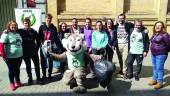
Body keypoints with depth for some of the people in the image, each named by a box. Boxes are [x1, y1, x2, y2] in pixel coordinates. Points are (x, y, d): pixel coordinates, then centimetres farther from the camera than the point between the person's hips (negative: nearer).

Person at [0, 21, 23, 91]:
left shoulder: (18, 34, 10)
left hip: (19, 55, 6)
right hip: (10, 57, -6)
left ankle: (17, 82, 34)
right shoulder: (6, 34, -11)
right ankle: (12, 84, 25)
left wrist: (21, 52, 19)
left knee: (17, 69, 17)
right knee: (11, 70, 8)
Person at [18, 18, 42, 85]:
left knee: (37, 64, 5)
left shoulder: (34, 32, 1)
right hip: (25, 52, 0)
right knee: (28, 65, 11)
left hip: (33, 51, 0)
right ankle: (30, 79, 25)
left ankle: (38, 78, 17)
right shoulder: (20, 31, -1)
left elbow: (38, 41, 5)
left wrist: (36, 49, -1)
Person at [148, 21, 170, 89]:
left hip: (161, 54, -8)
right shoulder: (154, 34, 10)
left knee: (159, 68, -2)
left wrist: (164, 50, -4)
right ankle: (154, 79, 30)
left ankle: (160, 83, 9)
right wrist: (152, 50, 11)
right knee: (155, 67, 17)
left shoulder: (164, 35, -15)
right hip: (153, 54, 8)